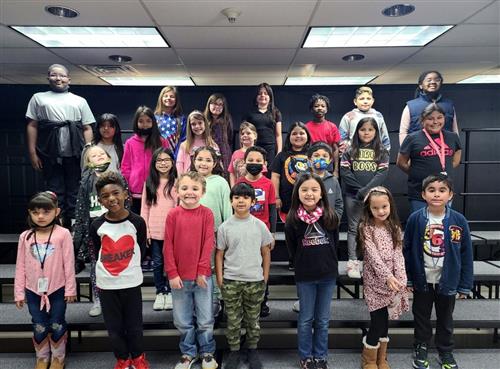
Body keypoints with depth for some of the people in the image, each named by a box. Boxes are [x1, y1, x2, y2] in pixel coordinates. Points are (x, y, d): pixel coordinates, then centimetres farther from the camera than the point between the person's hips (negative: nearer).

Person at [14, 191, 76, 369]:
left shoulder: (63, 234, -13)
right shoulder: (25, 236, -3)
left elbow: (69, 264, -10)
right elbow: (20, 267, 3)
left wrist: (70, 289, -7)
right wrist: (19, 292, 4)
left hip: (57, 290, -2)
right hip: (33, 291, 3)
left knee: (57, 325, 11)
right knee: (39, 327, 14)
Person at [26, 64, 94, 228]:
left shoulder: (80, 101, 15)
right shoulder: (38, 98, 15)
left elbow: (87, 128, 10)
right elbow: (32, 126, 9)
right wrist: (33, 153, 1)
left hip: (75, 155, 0)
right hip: (50, 155, 0)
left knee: (74, 192, 5)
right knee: (55, 193, 4)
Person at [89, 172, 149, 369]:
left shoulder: (137, 222, -12)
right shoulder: (96, 225, -8)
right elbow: (98, 251, 8)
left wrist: (129, 267, 6)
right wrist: (108, 267, 7)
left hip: (131, 282, -1)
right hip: (106, 284, 2)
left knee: (134, 325, 12)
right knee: (113, 327, 14)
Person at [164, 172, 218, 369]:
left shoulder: (207, 214, -5)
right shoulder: (173, 214, -4)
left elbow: (208, 244, -7)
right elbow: (168, 246, -4)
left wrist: (202, 271, -10)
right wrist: (172, 273, -7)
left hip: (202, 276, -1)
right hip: (179, 277, 1)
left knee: (205, 320, 12)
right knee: (183, 321, 14)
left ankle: (207, 352, 33)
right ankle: (188, 353, 35)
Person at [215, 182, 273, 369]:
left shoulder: (260, 225, -2)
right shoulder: (225, 227, -4)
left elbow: (266, 252, 4)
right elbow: (219, 254, 2)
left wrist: (265, 277, 3)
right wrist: (220, 278, -2)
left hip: (255, 280, 0)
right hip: (231, 281, 0)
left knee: (252, 319, 14)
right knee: (233, 319, 11)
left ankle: (252, 350, 32)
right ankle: (234, 350, 29)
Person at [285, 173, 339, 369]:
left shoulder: (330, 216, -8)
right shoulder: (293, 219, -11)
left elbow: (334, 243, 6)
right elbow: (292, 249, 0)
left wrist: (328, 263, 7)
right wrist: (303, 264, 4)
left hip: (328, 274, 1)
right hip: (305, 276, -1)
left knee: (323, 320, 15)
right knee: (306, 319, 13)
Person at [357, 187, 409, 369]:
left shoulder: (394, 227, 5)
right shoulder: (366, 228, -9)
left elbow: (398, 254, -1)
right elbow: (373, 256, -16)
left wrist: (399, 278, -11)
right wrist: (387, 276, -25)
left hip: (393, 280, 4)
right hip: (375, 280, -4)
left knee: (384, 320, 13)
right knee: (377, 321, -2)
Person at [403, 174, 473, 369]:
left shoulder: (459, 220, -13)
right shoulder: (415, 219, -14)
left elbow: (466, 254, -5)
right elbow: (407, 250, -6)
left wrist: (465, 285, -2)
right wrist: (407, 279, -3)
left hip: (447, 281, 1)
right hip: (422, 280, 0)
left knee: (445, 319, 21)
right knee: (421, 317, 18)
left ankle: (446, 352, 42)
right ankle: (421, 348, 39)